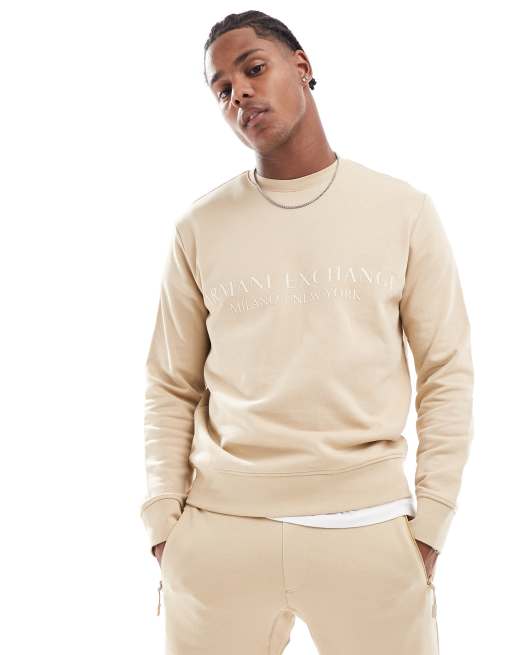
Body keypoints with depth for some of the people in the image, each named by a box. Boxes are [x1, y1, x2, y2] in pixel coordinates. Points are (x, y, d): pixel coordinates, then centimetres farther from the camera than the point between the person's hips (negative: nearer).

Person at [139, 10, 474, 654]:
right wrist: (163, 523, -1)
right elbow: (171, 388, 6)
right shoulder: (200, 228, 5)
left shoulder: (403, 210, 2)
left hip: (367, 525, -1)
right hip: (221, 528, 1)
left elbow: (447, 373, 2)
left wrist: (430, 521, -3)